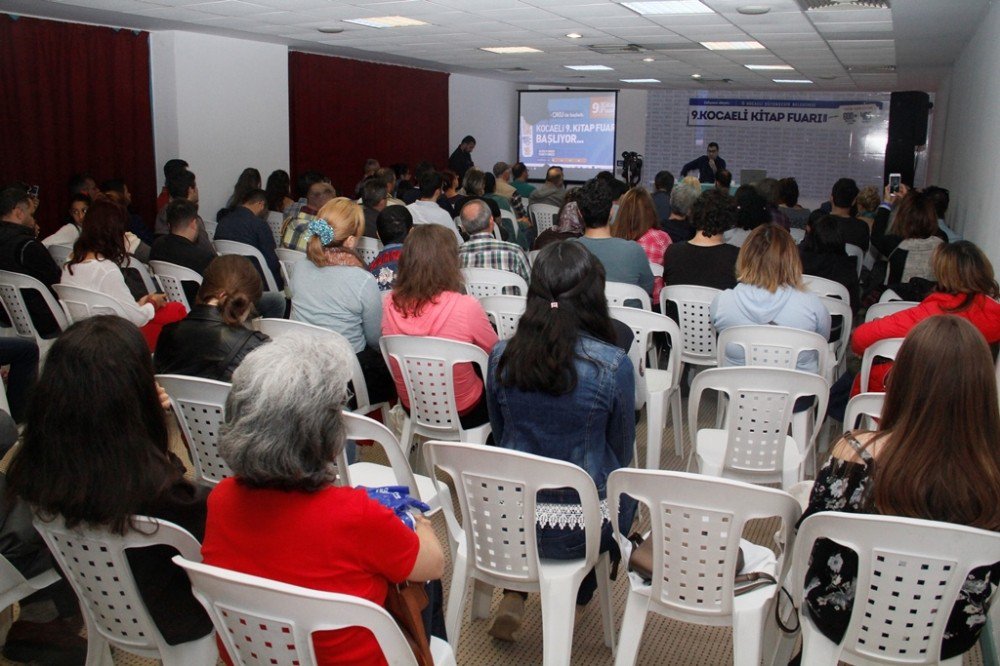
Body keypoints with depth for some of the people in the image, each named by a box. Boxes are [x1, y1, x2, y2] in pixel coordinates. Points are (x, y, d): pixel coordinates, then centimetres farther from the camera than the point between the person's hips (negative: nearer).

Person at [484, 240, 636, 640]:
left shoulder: (501, 357, -9)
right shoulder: (613, 365, -18)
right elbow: (621, 454, -3)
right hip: (579, 530, -2)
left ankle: (514, 596, 24)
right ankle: (579, 596, 45)